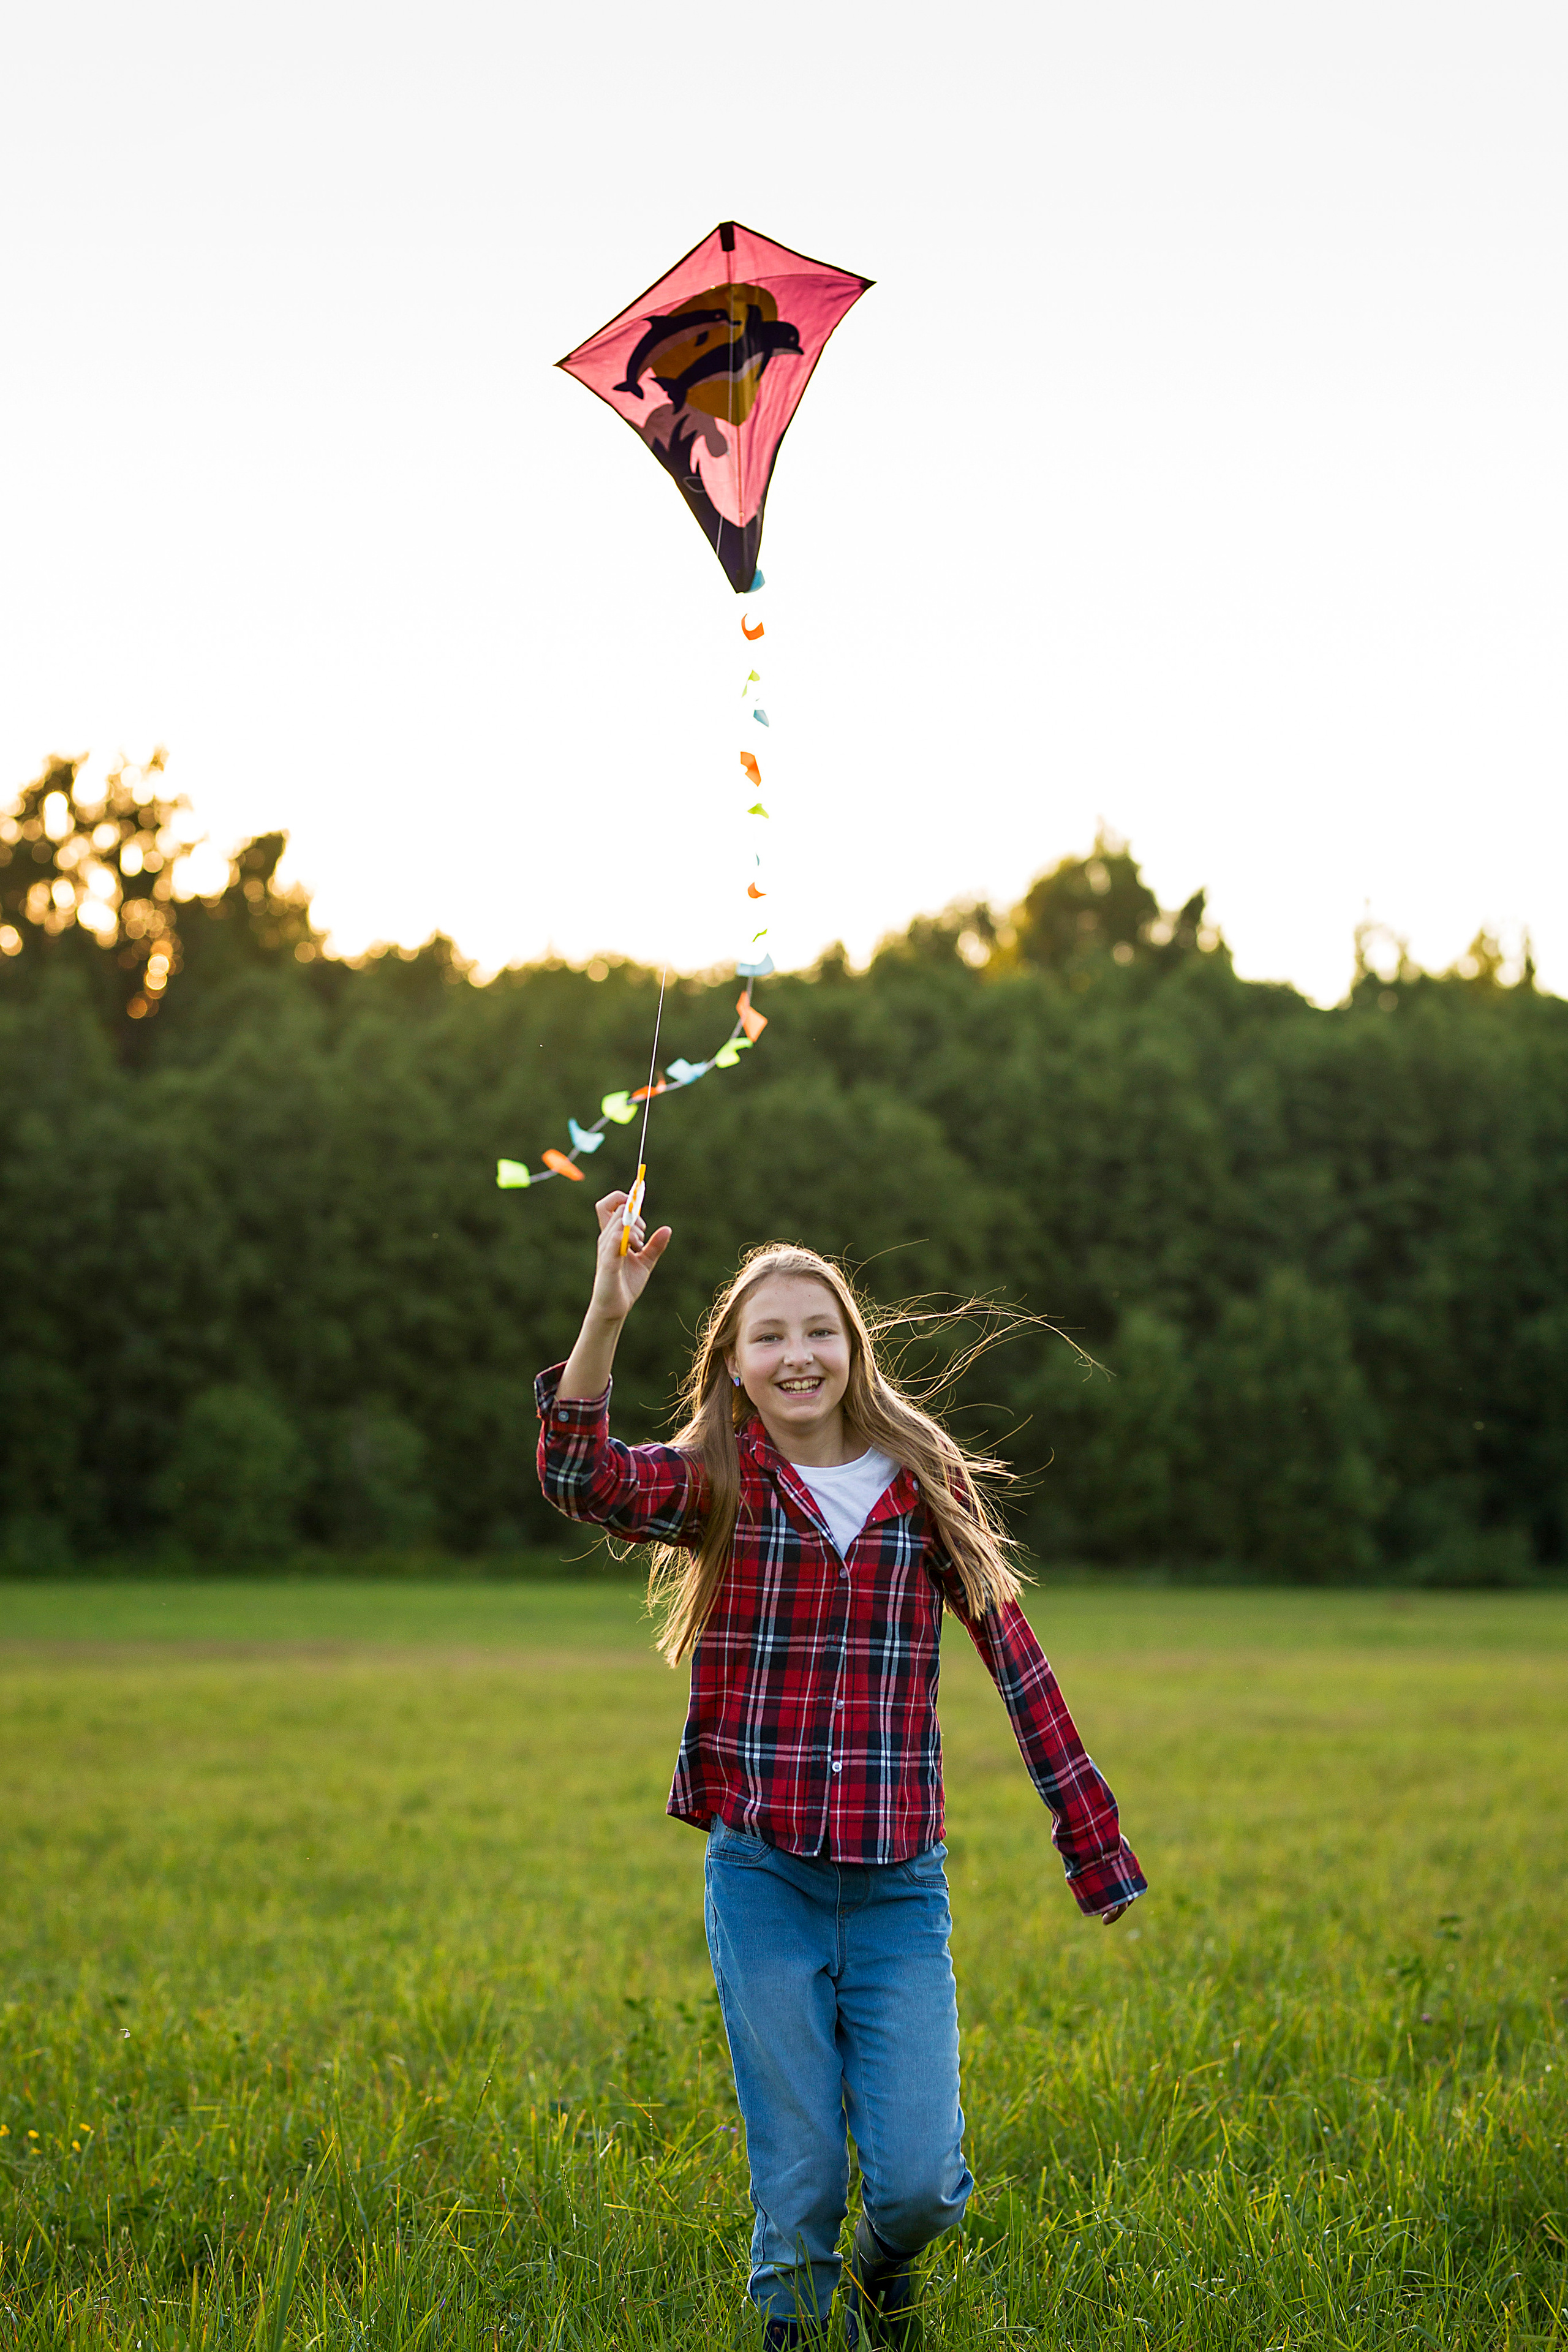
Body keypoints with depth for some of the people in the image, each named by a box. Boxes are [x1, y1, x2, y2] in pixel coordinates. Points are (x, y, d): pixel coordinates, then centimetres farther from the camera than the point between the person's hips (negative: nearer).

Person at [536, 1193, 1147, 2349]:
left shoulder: (927, 1489, 4)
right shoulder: (715, 1490, 0)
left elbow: (1016, 1662, 8)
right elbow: (579, 1475, -19)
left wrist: (1096, 1841, 7)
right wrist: (607, 1315, -33)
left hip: (899, 1882, 1)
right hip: (762, 1875, -1)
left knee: (916, 2176, -3)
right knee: (797, 2180, 4)